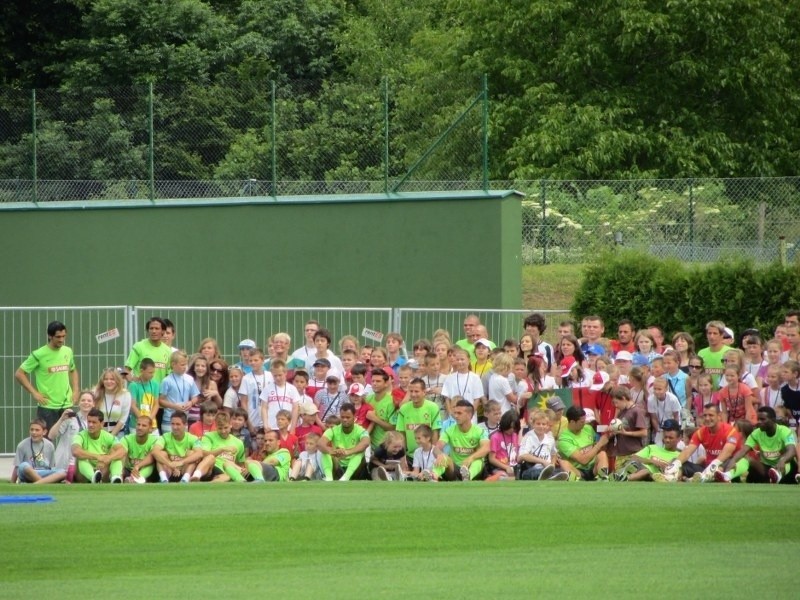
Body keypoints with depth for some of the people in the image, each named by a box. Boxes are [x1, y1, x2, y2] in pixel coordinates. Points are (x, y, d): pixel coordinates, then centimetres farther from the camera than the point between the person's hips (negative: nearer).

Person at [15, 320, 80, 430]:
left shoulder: (68, 352, 6)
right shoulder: (39, 355, -10)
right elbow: (19, 374, -6)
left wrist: (76, 390, 10)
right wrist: (34, 393, -11)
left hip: (67, 405, 5)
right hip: (47, 407, -5)